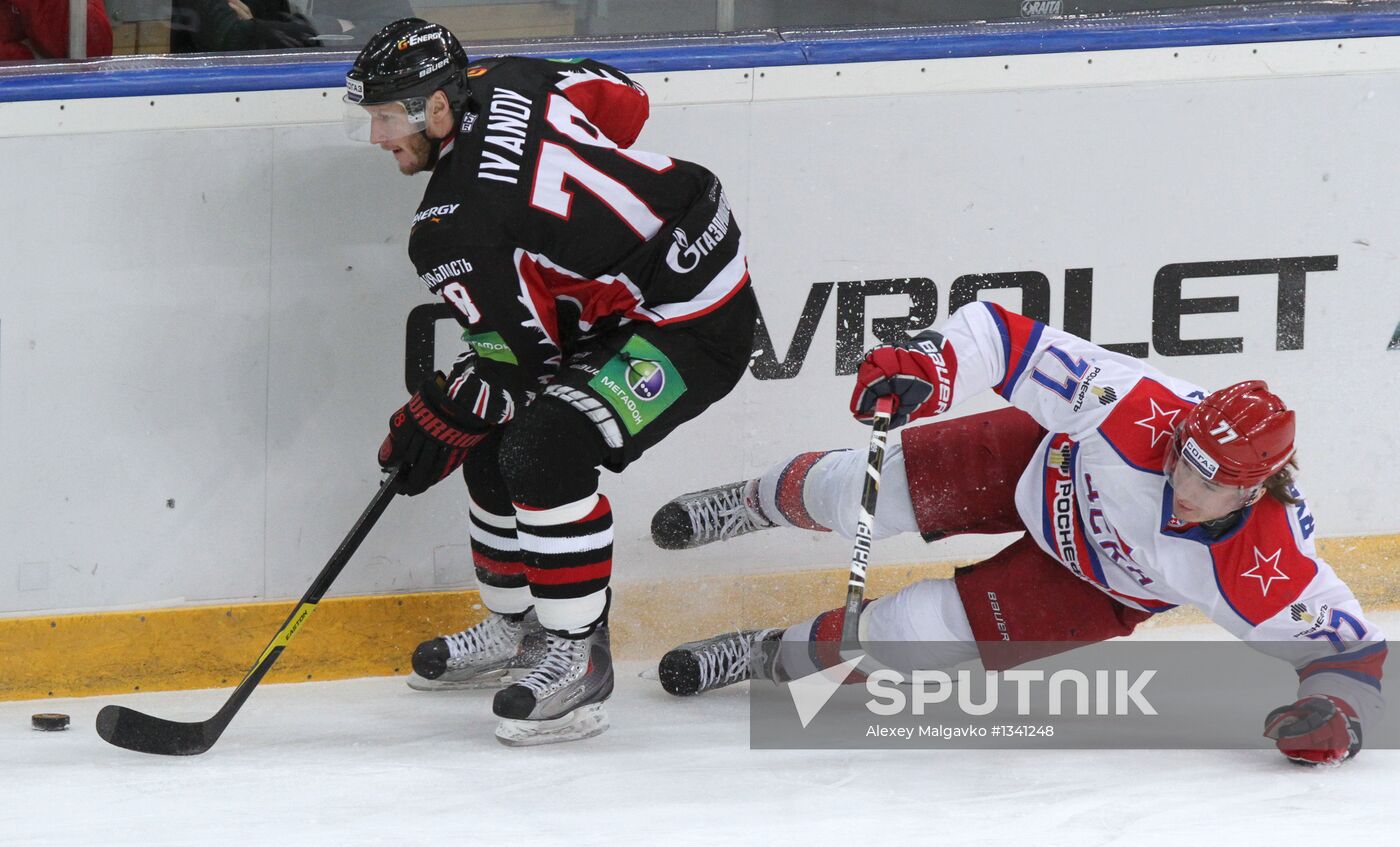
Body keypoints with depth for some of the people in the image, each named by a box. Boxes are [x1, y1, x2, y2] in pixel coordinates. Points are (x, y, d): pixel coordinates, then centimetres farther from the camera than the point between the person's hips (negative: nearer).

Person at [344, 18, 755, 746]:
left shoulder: (455, 227, -25)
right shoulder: (506, 83, -3)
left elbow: (522, 358, -18)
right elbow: (625, 100, 13)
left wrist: (437, 421, -2)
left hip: (695, 329, -11)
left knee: (543, 450, -25)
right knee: (496, 442, 14)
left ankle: (579, 657, -12)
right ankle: (517, 630, 30)